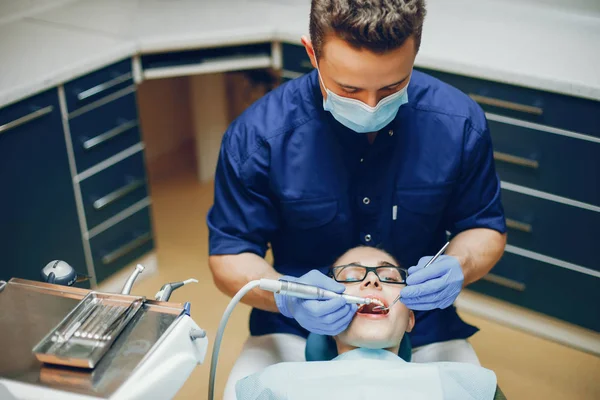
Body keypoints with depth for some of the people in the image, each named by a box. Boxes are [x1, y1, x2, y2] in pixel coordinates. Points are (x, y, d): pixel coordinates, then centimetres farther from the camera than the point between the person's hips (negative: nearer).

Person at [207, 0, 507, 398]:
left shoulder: (459, 122, -8)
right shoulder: (258, 132, -14)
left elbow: (485, 227, 6)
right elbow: (229, 255, -6)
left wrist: (458, 268, -17)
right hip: (295, 331, -1)